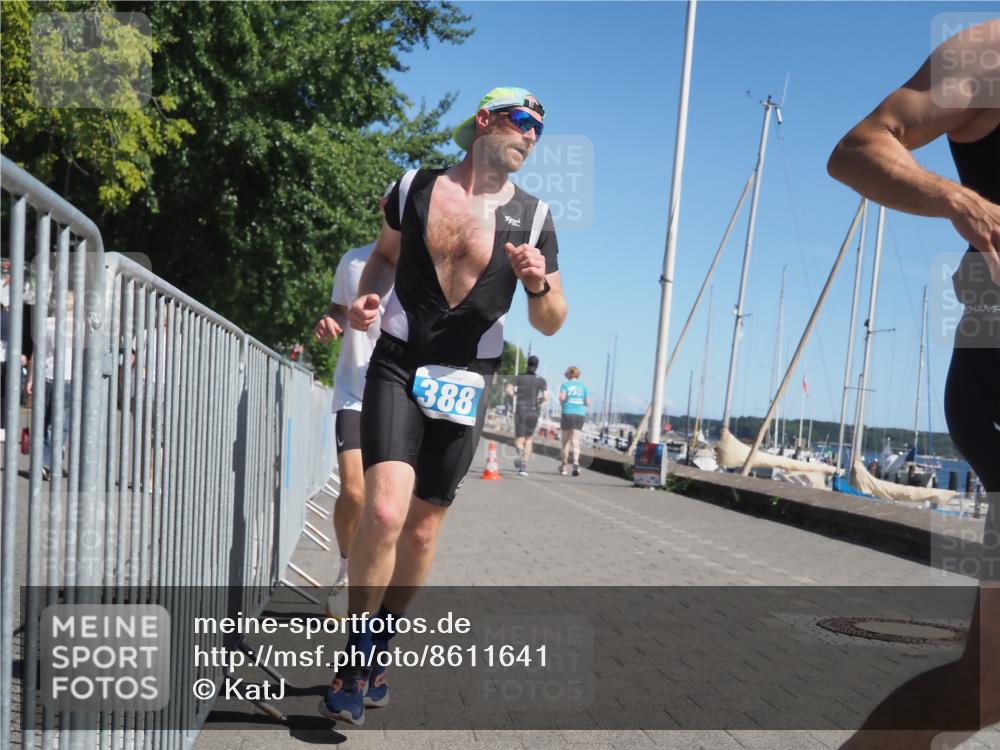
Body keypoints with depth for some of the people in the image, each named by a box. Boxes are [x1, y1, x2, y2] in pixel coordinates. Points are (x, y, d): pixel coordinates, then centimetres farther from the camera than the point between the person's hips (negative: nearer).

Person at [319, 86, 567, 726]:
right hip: (398, 365, -1)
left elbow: (551, 323, 4)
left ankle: (382, 641, 33)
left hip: (466, 383, 1)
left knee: (423, 526, 8)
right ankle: (357, 656, 3)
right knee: (385, 511, -19)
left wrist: (539, 285, -17)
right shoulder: (415, 187, 3)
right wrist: (369, 295, 0)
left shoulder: (533, 217, 2)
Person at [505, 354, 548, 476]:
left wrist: (516, 394, 9)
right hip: (533, 412, 1)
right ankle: (524, 467, 5)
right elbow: (546, 397, -7)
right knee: (528, 440, 15)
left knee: (519, 440, 4)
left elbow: (509, 390, -11)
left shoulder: (519, 377, 2)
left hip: (520, 411, -1)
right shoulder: (541, 380, 1)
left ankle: (521, 452, -33)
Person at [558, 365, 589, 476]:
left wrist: (561, 401, 8)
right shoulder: (583, 386, 10)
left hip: (568, 413, -2)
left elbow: (562, 397, -14)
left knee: (565, 441, 10)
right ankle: (576, 461, -25)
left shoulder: (565, 385, 1)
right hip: (580, 414, 2)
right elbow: (588, 403, 7)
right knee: (575, 440, -2)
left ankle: (564, 465, 17)